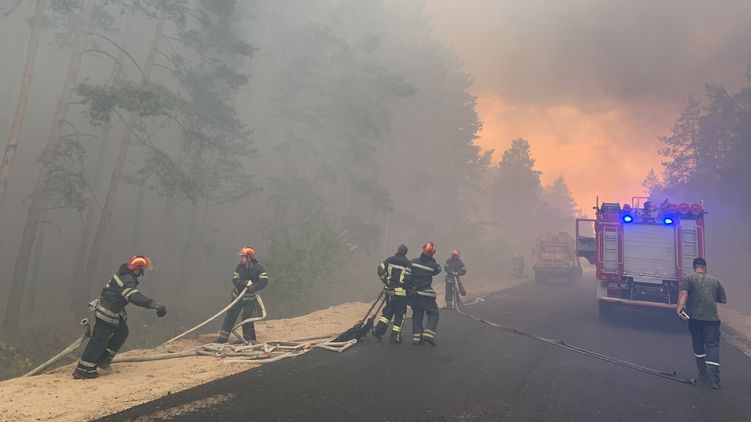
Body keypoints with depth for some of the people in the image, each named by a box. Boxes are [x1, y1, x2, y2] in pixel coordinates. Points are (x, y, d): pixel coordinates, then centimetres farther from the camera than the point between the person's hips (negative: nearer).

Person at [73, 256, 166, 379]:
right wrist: (156, 305, -43)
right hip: (107, 314, -10)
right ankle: (82, 370, 9)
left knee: (122, 332, 17)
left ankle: (103, 359, 25)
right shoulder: (127, 281, -27)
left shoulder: (123, 273, 3)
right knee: (99, 341, -1)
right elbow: (136, 298, -40)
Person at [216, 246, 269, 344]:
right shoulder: (240, 266, -4)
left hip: (250, 297, -4)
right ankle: (223, 337, 21)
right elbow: (234, 280, -8)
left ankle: (250, 340, 12)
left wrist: (254, 287, -29)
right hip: (238, 295, 4)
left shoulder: (258, 268, -14)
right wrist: (245, 283, -24)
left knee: (247, 318, -3)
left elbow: (264, 281, -18)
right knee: (230, 315, 8)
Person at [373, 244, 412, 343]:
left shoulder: (389, 260, 3)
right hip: (401, 292, -4)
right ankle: (395, 336, 7)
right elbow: (408, 279, -14)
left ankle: (379, 329, 9)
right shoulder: (407, 263, -6)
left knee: (388, 310, 20)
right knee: (399, 313, 6)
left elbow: (380, 271, -2)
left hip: (390, 290, 4)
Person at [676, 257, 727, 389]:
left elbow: (683, 293, -15)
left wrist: (679, 307, -23)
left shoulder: (688, 279, 3)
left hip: (694, 317, -1)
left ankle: (703, 374, 24)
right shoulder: (715, 281, 13)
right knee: (713, 346, 1)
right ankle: (713, 378, -9)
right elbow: (723, 300, 19)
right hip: (712, 318, 1)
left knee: (698, 345, 15)